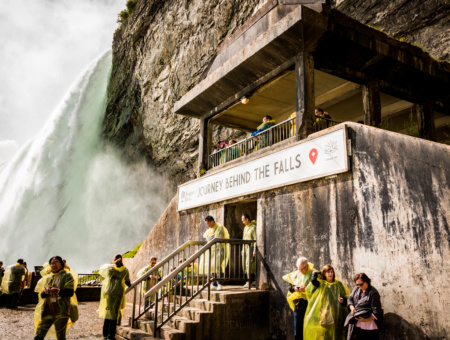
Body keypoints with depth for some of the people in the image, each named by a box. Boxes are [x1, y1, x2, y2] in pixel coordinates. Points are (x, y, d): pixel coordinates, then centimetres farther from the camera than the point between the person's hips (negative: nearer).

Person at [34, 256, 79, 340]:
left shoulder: (67, 276, 2)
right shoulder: (47, 278, 17)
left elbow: (70, 292, -9)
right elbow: (41, 295, 12)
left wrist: (58, 291, -23)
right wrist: (46, 292, -10)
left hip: (61, 311, -4)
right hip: (47, 310, 4)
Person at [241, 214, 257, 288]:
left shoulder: (253, 227, -9)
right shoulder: (245, 227, 17)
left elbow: (255, 239, -13)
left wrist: (255, 250, -18)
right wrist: (243, 249, 19)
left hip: (251, 247, -8)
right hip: (245, 248, 8)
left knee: (249, 264, -12)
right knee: (244, 265, 6)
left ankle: (249, 282, -9)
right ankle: (252, 279, 14)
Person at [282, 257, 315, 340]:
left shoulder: (313, 273, -4)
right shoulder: (295, 274, 12)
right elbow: (290, 287, 14)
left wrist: (306, 289, -23)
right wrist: (295, 288, -6)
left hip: (309, 304, -4)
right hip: (298, 304, 5)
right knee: (297, 330, 8)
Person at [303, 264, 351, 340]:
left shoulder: (338, 284, 11)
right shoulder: (320, 283, 6)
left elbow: (346, 296, 15)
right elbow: (313, 281, -17)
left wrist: (343, 300, -6)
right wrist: (315, 274, 0)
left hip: (335, 314, 2)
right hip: (322, 313, -2)